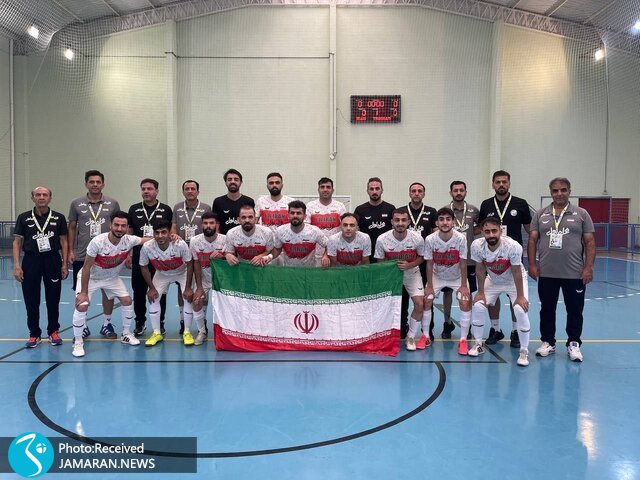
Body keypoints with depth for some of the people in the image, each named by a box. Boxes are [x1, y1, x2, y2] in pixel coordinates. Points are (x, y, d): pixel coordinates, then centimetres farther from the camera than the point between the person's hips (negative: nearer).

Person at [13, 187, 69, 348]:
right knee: (31, 301, 4)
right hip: (31, 260, 0)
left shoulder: (59, 218, 4)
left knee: (53, 299, 6)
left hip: (53, 260, 0)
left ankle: (53, 332, 21)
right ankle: (34, 335, 17)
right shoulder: (24, 218, 3)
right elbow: (17, 242, 4)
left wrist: (64, 265, 1)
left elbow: (63, 242, 7)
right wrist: (17, 266, -4)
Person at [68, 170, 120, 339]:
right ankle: (82, 326, 21)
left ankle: (106, 324, 22)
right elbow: (72, 228, 7)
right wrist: (70, 251, 1)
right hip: (82, 256, 0)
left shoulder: (113, 204, 2)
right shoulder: (76, 204, 2)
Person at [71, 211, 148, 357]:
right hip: (90, 277, -4)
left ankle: (126, 334, 20)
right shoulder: (97, 242, -33)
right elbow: (86, 267, -24)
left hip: (112, 277, 4)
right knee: (81, 306, -17)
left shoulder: (129, 240, -22)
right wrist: (83, 292, -23)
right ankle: (78, 342, 1)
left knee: (126, 300, -1)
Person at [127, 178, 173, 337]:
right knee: (139, 291, 8)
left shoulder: (166, 210, 1)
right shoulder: (134, 209, 6)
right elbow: (129, 233, 9)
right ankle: (140, 322, 22)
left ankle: (160, 323, 18)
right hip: (139, 257, 2)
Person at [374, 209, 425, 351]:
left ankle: (410, 337, 9)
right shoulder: (382, 239, -22)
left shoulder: (417, 238, -21)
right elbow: (380, 261, -5)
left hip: (411, 273, 0)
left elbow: (421, 257, -3)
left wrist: (410, 265, -22)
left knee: (419, 304, -11)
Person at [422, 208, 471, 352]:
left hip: (457, 277, -1)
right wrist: (429, 286, -9)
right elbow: (429, 264, -13)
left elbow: (463, 263, -17)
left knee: (465, 303, -15)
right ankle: (426, 336, 12)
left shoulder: (461, 238, -27)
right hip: (437, 276, 1)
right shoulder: (430, 239, -24)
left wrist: (464, 285, -14)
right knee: (426, 301, -6)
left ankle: (463, 340, -2)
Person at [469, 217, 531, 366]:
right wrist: (480, 292, -7)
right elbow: (480, 269, -11)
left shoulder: (513, 246, -35)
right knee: (477, 306, -6)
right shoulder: (477, 245, -27)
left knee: (521, 310, -17)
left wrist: (520, 296, -16)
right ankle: (478, 344, 14)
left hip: (514, 280, -3)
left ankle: (524, 351, 0)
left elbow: (516, 272, -23)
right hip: (492, 280, 3)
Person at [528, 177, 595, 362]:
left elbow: (590, 242, 1)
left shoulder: (581, 214, 3)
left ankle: (574, 344, 20)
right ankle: (548, 342, 23)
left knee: (575, 311, 6)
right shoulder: (540, 215, 7)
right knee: (547, 310, 10)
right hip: (546, 274, 2)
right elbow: (532, 240, 6)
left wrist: (588, 267, -7)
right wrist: (532, 264, -2)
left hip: (574, 274, -1)